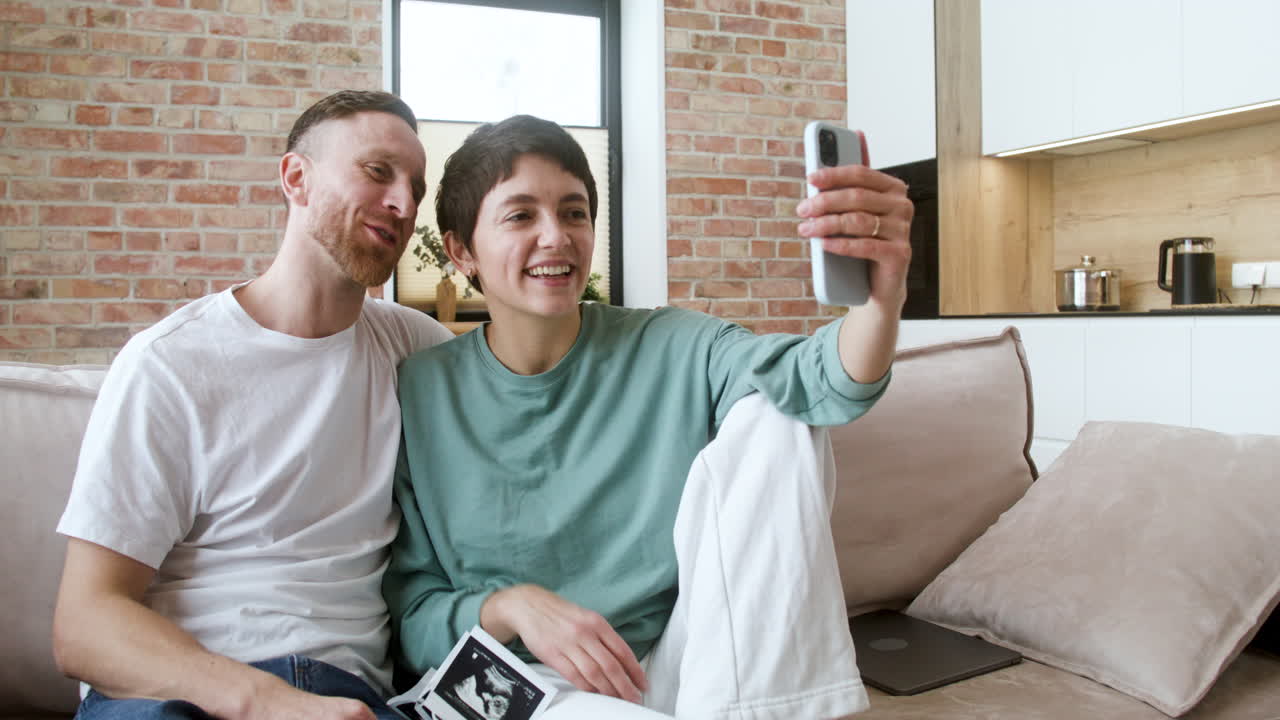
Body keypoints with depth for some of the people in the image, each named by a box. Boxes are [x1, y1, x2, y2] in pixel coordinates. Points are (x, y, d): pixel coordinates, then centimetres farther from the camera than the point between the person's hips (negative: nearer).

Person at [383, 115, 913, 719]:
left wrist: (883, 296, -43)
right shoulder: (418, 395, -2)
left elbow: (823, 383, -22)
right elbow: (408, 610, 0)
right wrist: (511, 606, -20)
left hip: (684, 667, 4)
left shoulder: (670, 352, -2)